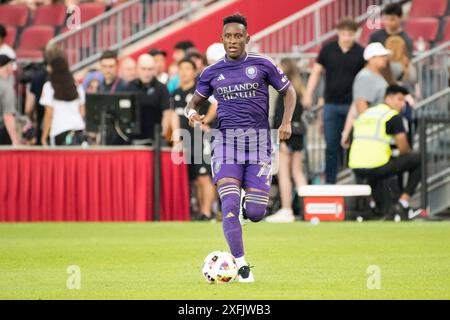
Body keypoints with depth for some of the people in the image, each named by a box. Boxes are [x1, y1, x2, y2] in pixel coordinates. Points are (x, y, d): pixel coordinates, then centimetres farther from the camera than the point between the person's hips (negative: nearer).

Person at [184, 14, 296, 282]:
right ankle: (241, 265, -8)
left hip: (258, 143, 0)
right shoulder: (212, 73, 7)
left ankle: (251, 202, 34)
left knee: (255, 213, -4)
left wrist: (286, 122, -2)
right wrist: (192, 113, -6)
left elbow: (288, 91, 13)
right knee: (230, 206, -16)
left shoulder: (263, 65, 3)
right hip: (226, 142, 0)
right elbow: (195, 101, 18)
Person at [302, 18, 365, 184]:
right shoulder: (328, 50, 3)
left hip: (352, 104, -2)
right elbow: (316, 72, 9)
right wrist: (308, 94, 0)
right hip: (331, 104, 2)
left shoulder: (361, 53, -2)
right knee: (331, 146, 4)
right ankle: (330, 181, 12)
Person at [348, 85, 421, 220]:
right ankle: (403, 204, 3)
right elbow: (403, 149, -1)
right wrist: (410, 153, 21)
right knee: (418, 159, 9)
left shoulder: (364, 114, 22)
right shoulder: (393, 116, 0)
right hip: (376, 168, -7)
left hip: (356, 170, 7)